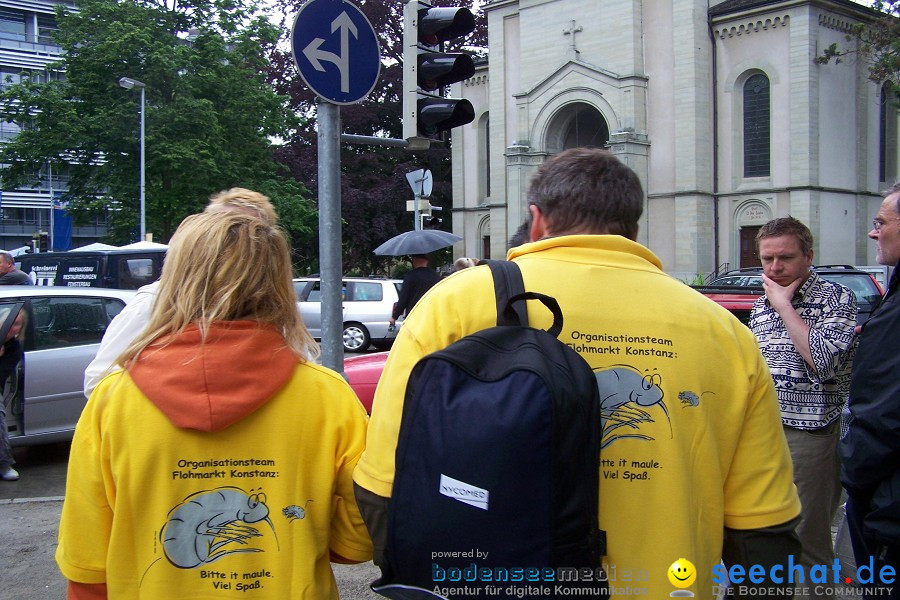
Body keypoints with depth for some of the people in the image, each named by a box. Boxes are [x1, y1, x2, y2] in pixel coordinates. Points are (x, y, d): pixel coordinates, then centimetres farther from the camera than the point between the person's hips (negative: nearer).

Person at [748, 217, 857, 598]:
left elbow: (823, 360, -24)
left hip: (811, 435, -7)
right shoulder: (761, 305, 12)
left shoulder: (836, 299, -8)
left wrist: (785, 305, -16)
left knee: (807, 542, 1)